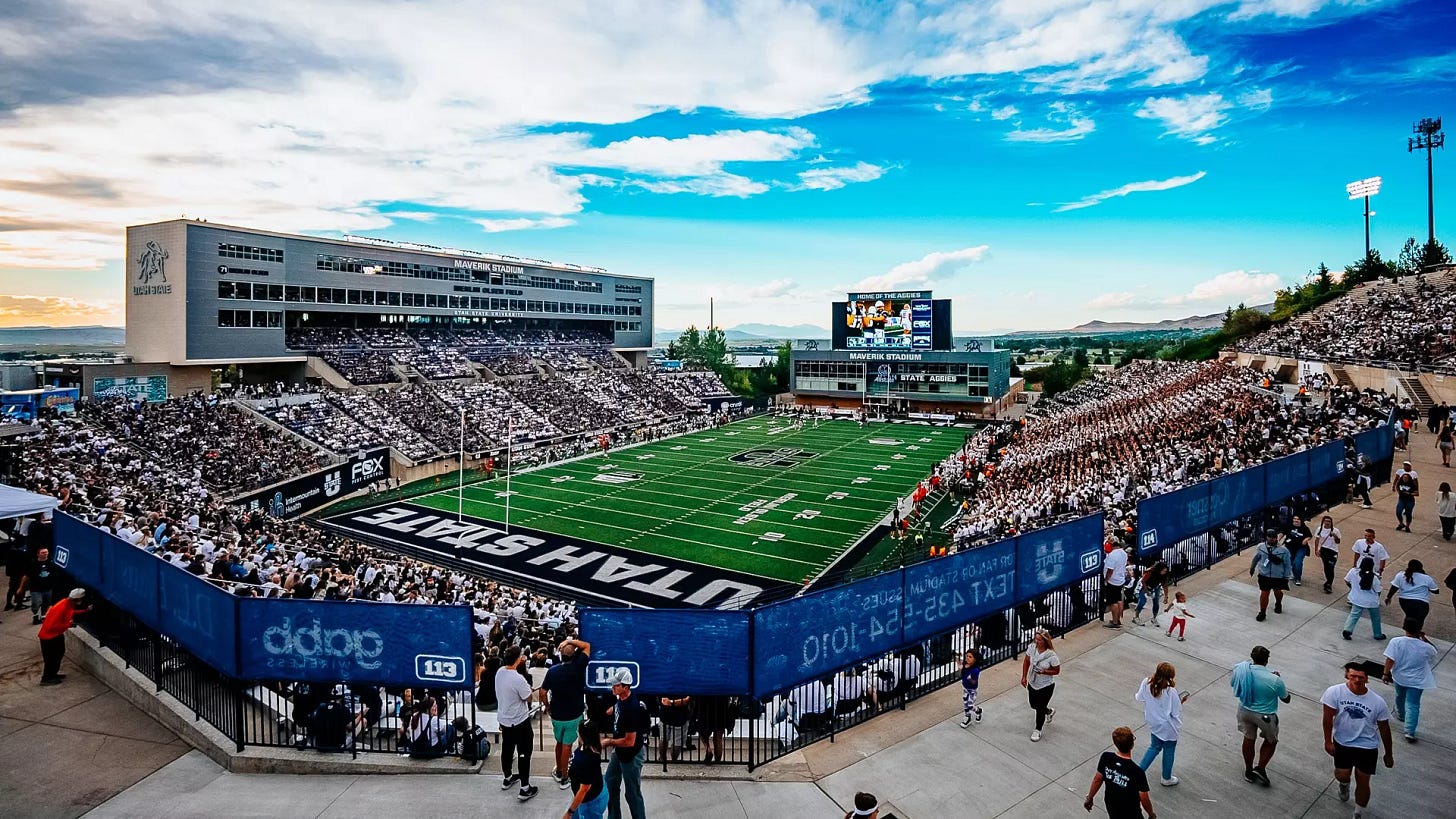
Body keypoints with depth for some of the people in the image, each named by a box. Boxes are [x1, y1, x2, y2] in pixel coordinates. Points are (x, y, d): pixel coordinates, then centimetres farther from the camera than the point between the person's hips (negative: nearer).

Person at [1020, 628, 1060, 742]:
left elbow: (1057, 671, -13)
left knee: (1040, 709, 9)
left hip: (1046, 686, -5)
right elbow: (1026, 662, 0)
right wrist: (1024, 677, -2)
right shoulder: (1031, 647, -15)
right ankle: (1049, 711, 56)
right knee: (1033, 705, 23)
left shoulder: (1051, 655, -28)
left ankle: (1037, 730, 35)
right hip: (1032, 683, 5)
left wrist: (1044, 671, -29)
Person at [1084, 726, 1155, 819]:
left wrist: (1089, 798, 9)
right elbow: (1144, 799, -19)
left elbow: (1097, 779, -5)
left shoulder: (1106, 758, -20)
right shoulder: (1137, 772, -33)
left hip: (1111, 806, 5)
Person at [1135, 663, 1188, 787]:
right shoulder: (1171, 692, -32)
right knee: (1169, 751, 20)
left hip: (1154, 724, 4)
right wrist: (1181, 701, -5)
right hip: (1169, 727, -4)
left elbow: (1140, 698, -1)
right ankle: (1167, 779, 39)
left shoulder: (1146, 683, -18)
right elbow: (1176, 713, -21)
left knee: (1155, 747, 26)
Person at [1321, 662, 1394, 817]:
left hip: (1367, 747, 1)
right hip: (1342, 743, -1)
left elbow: (1384, 729, -2)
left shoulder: (1378, 702, -14)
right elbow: (1328, 718, -13)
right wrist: (1328, 742, -13)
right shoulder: (1334, 692, -20)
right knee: (1342, 776, -1)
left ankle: (1359, 814, 30)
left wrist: (1389, 754, 7)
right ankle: (1344, 784, 38)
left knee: (1363, 783, 8)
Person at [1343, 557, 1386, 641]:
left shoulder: (1353, 571, -16)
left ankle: (1347, 630, -2)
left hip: (1357, 600, 2)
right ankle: (1377, 634, 35)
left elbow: (1347, 581, -1)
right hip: (1372, 601, -2)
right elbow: (1378, 591, -13)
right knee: (1375, 618, 19)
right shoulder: (1374, 578, -24)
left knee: (1354, 615, 13)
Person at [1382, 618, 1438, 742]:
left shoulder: (1396, 642, -20)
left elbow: (1390, 660, -19)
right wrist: (1424, 638, 8)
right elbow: (1433, 651, 10)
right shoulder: (1425, 647, -15)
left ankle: (1401, 715, 51)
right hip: (1416, 681, -1)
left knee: (1400, 697, 27)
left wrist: (1386, 674, -8)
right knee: (1413, 705, 3)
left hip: (1399, 677, 1)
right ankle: (1410, 732, -3)